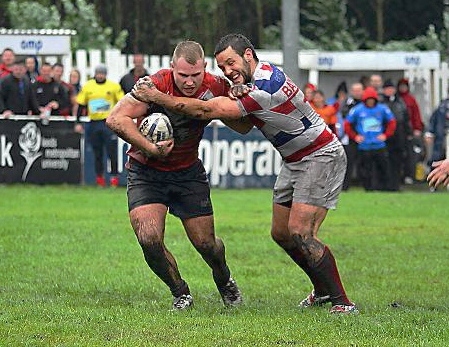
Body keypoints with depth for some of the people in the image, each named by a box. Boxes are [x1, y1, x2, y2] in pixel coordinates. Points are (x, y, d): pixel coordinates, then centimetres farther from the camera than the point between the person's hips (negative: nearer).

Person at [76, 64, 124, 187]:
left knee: (112, 151, -8)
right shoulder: (87, 87, 6)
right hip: (93, 124, 2)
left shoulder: (114, 86, 2)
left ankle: (114, 176, -4)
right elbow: (80, 105, 9)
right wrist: (78, 123, 4)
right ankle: (99, 177, 14)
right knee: (97, 153, 7)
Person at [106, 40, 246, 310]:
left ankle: (225, 282, 38)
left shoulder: (216, 87, -14)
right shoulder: (156, 85, -26)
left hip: (189, 172, 3)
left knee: (206, 244, 4)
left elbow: (241, 126, 0)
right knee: (149, 239, -19)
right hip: (147, 172, -3)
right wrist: (150, 148, -33)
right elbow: (116, 119, -28)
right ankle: (181, 293, 6)